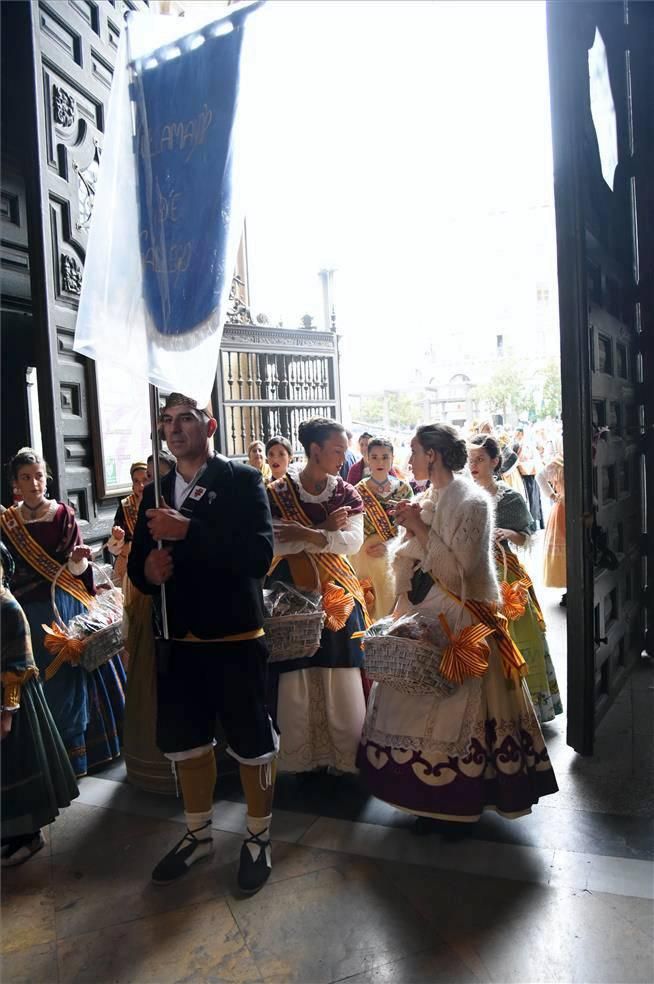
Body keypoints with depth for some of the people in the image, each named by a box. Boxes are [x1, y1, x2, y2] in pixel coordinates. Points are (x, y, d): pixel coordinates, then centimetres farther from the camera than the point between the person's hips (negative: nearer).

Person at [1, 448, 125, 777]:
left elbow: (76, 569, -6)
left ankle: (88, 745, 19)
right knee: (50, 680, 6)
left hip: (68, 604, -1)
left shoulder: (63, 514, -2)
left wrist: (77, 559, -27)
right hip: (31, 611, 1)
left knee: (76, 670, 4)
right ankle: (63, 753, 21)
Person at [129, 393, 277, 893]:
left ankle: (259, 838, 33)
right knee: (186, 742, 19)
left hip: (236, 638, -5)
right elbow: (138, 562, 11)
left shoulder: (243, 481, -8)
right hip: (177, 640, 5)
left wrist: (188, 531, -27)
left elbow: (260, 554, -21)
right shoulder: (157, 492, 9)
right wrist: (148, 570, -13)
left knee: (251, 744, 9)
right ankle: (199, 834, 41)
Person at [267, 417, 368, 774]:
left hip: (337, 597, 2)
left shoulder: (347, 494, 4)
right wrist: (324, 530, -17)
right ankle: (300, 758, 22)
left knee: (342, 683, 3)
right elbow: (273, 544, -15)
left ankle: (346, 758, 20)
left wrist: (306, 535, -22)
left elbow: (353, 541, -10)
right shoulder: (278, 493, -3)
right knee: (295, 682, 3)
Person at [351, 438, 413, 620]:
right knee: (368, 608, 1)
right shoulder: (359, 491, -1)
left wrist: (389, 544, -11)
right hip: (366, 557, -1)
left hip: (396, 557, 1)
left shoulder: (403, 488, 2)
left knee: (393, 603, 3)